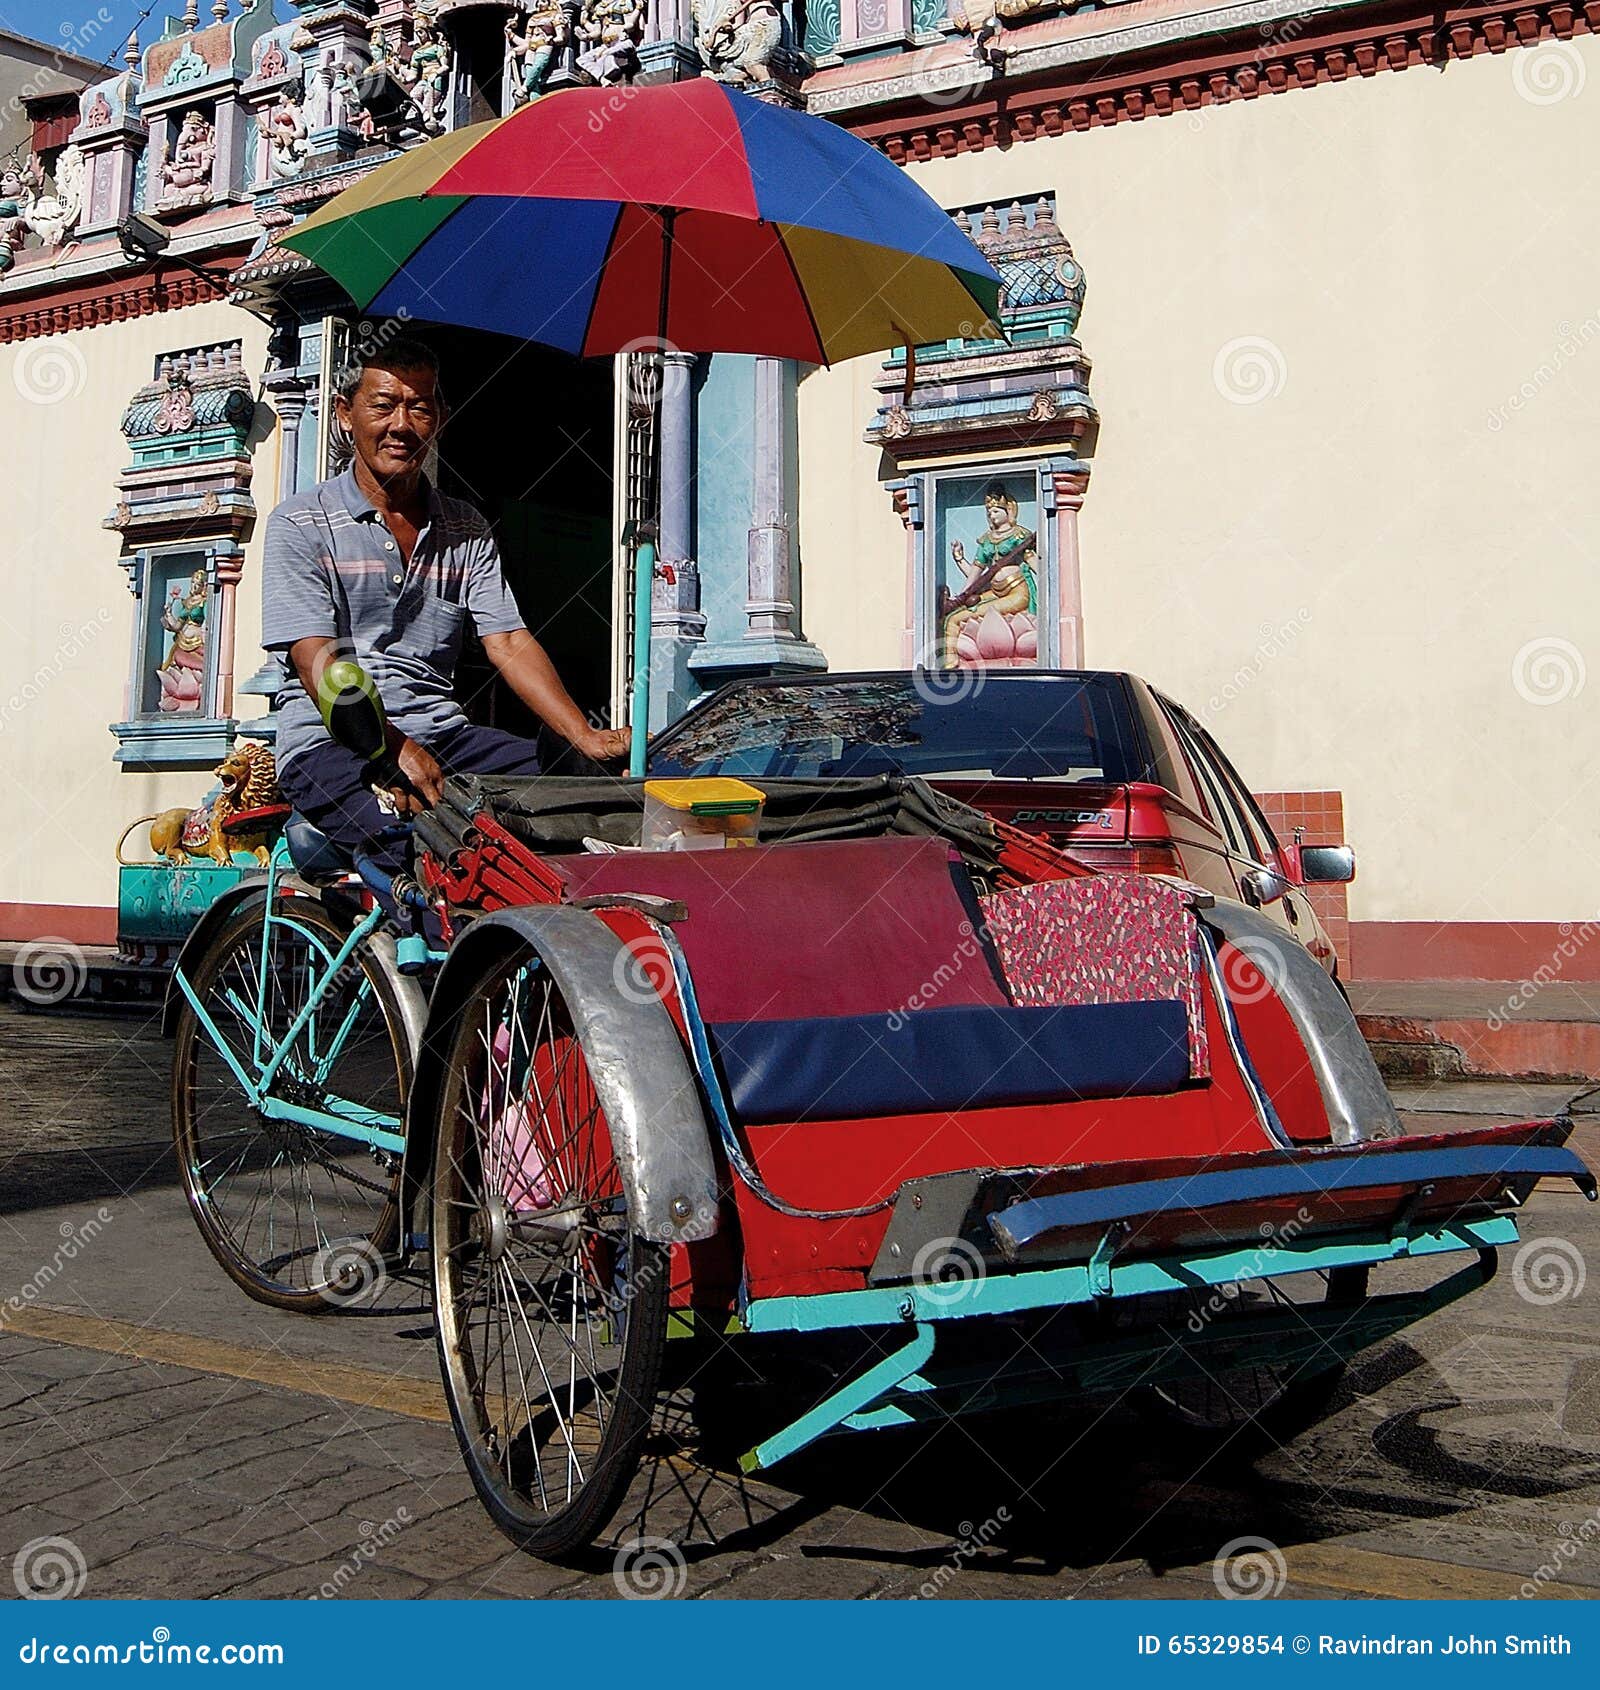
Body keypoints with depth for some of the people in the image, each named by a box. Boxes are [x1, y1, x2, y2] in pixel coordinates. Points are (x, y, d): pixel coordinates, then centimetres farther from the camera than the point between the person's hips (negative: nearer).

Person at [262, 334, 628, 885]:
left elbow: (508, 643, 6)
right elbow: (315, 660, -10)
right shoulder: (300, 523, 2)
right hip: (332, 740, -4)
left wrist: (587, 737, -12)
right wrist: (395, 748, -27)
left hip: (443, 732, 5)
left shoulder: (467, 530, 17)